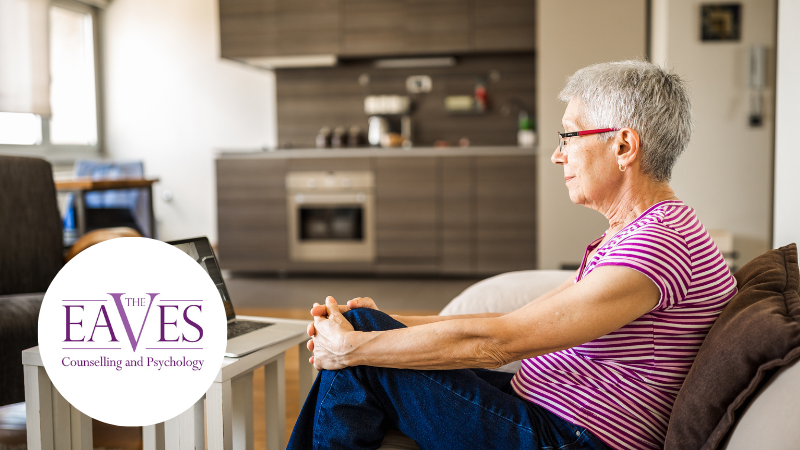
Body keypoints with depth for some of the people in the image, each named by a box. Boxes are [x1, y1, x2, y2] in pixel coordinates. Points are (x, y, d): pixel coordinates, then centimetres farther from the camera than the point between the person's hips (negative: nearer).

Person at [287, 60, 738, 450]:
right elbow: (519, 322, 9)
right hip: (540, 410, 10)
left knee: (359, 344, -11)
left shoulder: (661, 244, -22)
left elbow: (499, 342, -25)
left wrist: (353, 345, -16)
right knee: (364, 327, 12)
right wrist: (388, 323, 2)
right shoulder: (629, 235, 11)